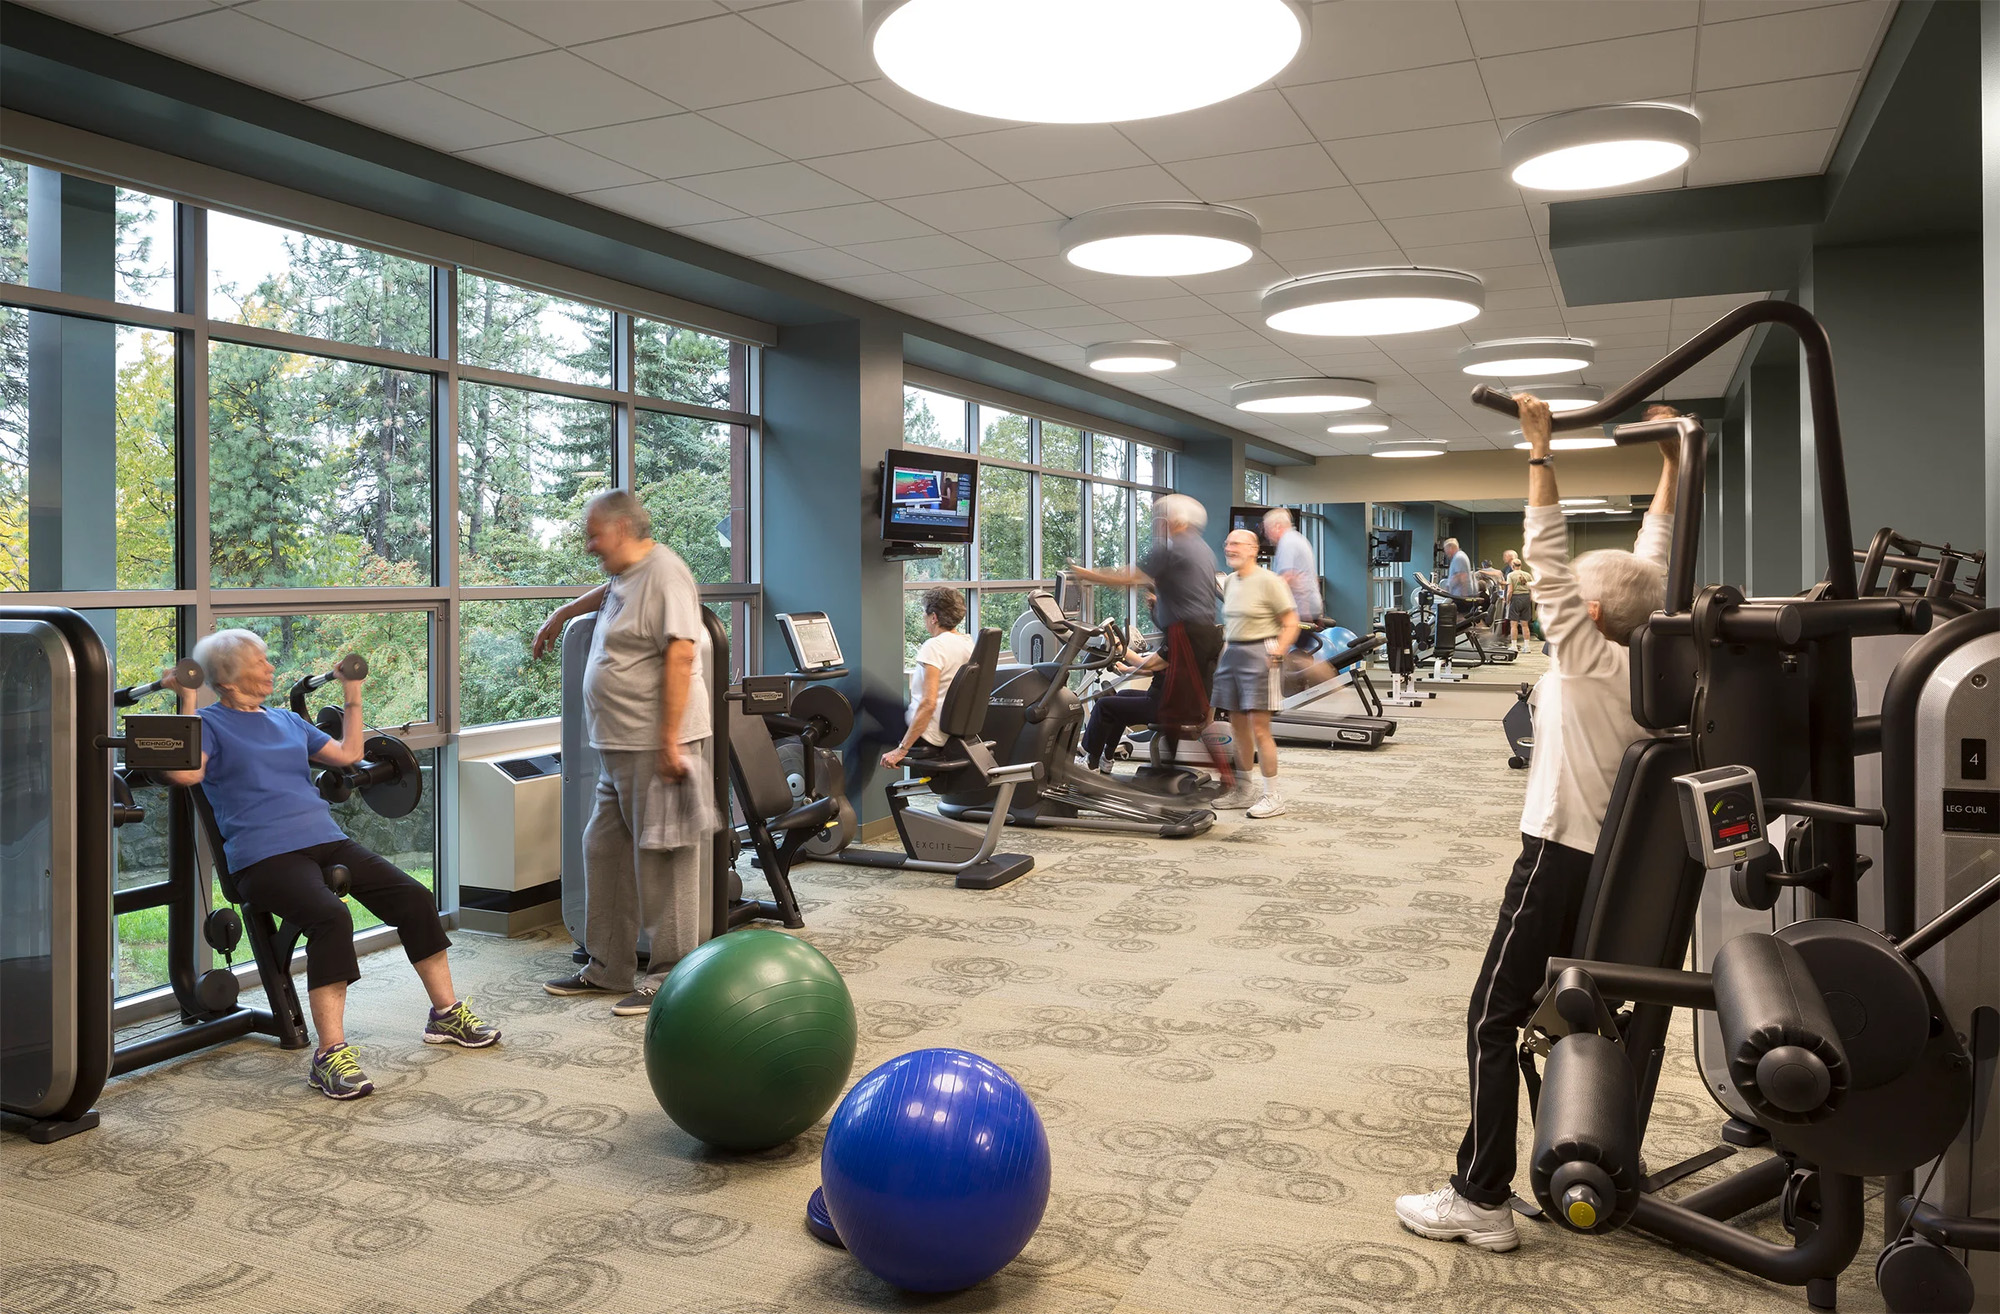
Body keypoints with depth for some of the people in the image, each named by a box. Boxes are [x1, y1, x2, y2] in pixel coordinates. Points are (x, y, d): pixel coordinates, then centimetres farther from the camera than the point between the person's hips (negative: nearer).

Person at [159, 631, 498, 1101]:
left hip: (325, 838, 7)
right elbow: (184, 772, -16)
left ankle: (447, 1013, 4)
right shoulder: (210, 723, 4)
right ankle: (330, 1055, -31)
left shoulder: (287, 720, 24)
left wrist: (353, 696, 26)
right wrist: (187, 704, -13)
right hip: (265, 854, -7)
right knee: (331, 917, -34)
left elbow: (347, 754, 26)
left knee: (414, 897, -10)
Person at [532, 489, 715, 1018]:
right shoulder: (625, 576, 17)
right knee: (603, 852, 14)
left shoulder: (664, 572, -12)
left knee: (662, 861, -3)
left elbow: (680, 655, -21)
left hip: (656, 749, -10)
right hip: (618, 749, 10)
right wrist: (561, 615, 49)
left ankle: (668, 978, 6)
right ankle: (607, 968, 24)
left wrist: (670, 742, -23)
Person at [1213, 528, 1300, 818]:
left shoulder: (1268, 581, -9)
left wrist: (1278, 653, -19)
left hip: (1258, 654, -8)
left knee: (1259, 728, -9)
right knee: (1238, 726, 12)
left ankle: (1272, 796, -2)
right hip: (1231, 653, 8)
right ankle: (1243, 790, 24)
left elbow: (1291, 624, -10)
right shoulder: (1228, 582, 13)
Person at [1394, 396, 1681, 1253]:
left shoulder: (1584, 658, -12)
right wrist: (1669, 464, 20)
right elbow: (1650, 559, 14)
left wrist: (1540, 454, -13)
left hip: (1559, 855, -8)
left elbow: (1547, 556, -15)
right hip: (1614, 855, 9)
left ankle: (1480, 1202, -6)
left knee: (1494, 1019, -6)